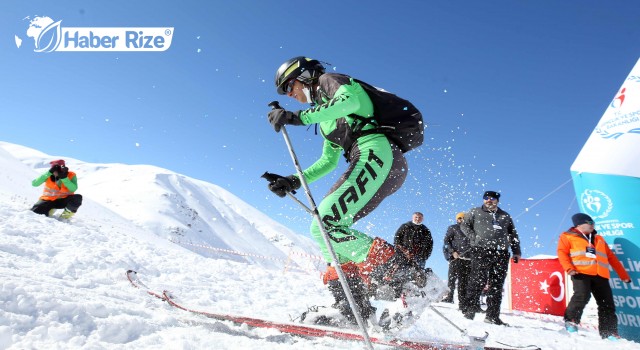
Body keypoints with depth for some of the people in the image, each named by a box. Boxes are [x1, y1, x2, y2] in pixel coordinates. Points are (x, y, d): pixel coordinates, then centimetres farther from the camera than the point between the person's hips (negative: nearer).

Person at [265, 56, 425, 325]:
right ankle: (353, 308, 0)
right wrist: (294, 181, 21)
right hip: (375, 164, 10)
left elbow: (350, 101, -15)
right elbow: (328, 161, 31)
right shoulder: (326, 114, 33)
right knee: (327, 225, 7)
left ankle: (405, 275, -20)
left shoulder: (328, 80, 10)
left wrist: (300, 117, -18)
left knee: (325, 226, -19)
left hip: (377, 154, -10)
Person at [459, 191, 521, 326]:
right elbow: (464, 225, 11)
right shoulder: (475, 212, 13)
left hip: (501, 254, 4)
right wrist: (474, 237, -4)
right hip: (481, 252, -4)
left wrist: (516, 252, 16)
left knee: (497, 286, 3)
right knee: (478, 282, -11)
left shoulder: (505, 216, 23)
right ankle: (468, 310, -4)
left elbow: (513, 234, 25)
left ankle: (492, 315, 8)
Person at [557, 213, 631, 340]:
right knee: (582, 296, -24)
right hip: (581, 273, -5)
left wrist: (623, 275, 22)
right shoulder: (567, 237, 10)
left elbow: (611, 257, 26)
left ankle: (609, 333, 10)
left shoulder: (598, 239, 26)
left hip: (600, 275, 5)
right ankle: (571, 320, -6)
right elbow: (562, 252, -2)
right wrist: (569, 268, -18)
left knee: (607, 304, 2)